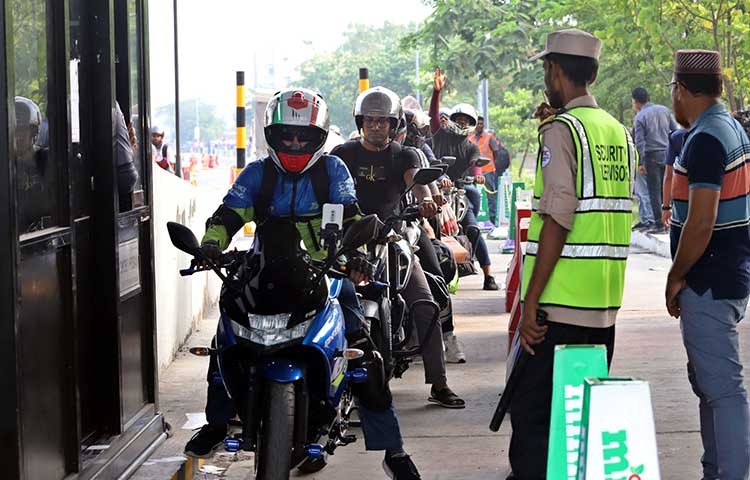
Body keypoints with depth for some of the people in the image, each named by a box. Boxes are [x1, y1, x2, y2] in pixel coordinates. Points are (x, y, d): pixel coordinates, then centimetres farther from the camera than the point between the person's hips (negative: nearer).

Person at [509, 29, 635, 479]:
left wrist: (531, 302, -16)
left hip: (560, 305, -8)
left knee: (534, 413, -4)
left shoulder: (561, 129, -10)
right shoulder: (620, 133, 13)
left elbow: (558, 219, -17)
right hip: (605, 304, 8)